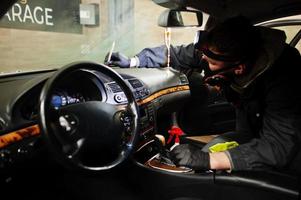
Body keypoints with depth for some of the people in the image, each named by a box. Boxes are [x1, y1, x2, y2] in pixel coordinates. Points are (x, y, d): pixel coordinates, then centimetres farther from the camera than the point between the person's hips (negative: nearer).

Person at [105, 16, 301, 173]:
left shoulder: (282, 75, -35)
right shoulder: (226, 49, -20)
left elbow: (279, 145, -38)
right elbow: (178, 54, -6)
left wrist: (209, 160, -46)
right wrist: (132, 62, -4)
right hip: (252, 134, 6)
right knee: (211, 149, -19)